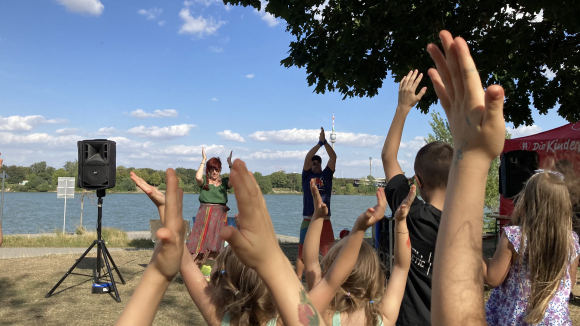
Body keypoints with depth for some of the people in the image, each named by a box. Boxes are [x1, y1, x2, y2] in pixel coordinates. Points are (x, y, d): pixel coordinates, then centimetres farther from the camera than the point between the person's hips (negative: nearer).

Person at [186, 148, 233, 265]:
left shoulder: (224, 182, 9)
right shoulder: (204, 181, 5)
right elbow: (198, 177, -18)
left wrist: (230, 164, -10)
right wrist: (203, 161, -11)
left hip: (219, 216, 1)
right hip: (204, 214, -1)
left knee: (215, 241, 2)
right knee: (200, 239, -5)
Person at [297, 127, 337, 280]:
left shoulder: (327, 174, 11)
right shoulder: (306, 175, 8)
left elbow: (333, 157, 1)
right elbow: (307, 158, -6)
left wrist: (325, 142, -7)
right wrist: (319, 143, -9)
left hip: (325, 220, 2)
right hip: (308, 220, -1)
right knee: (302, 252, 2)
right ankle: (297, 280, 11)